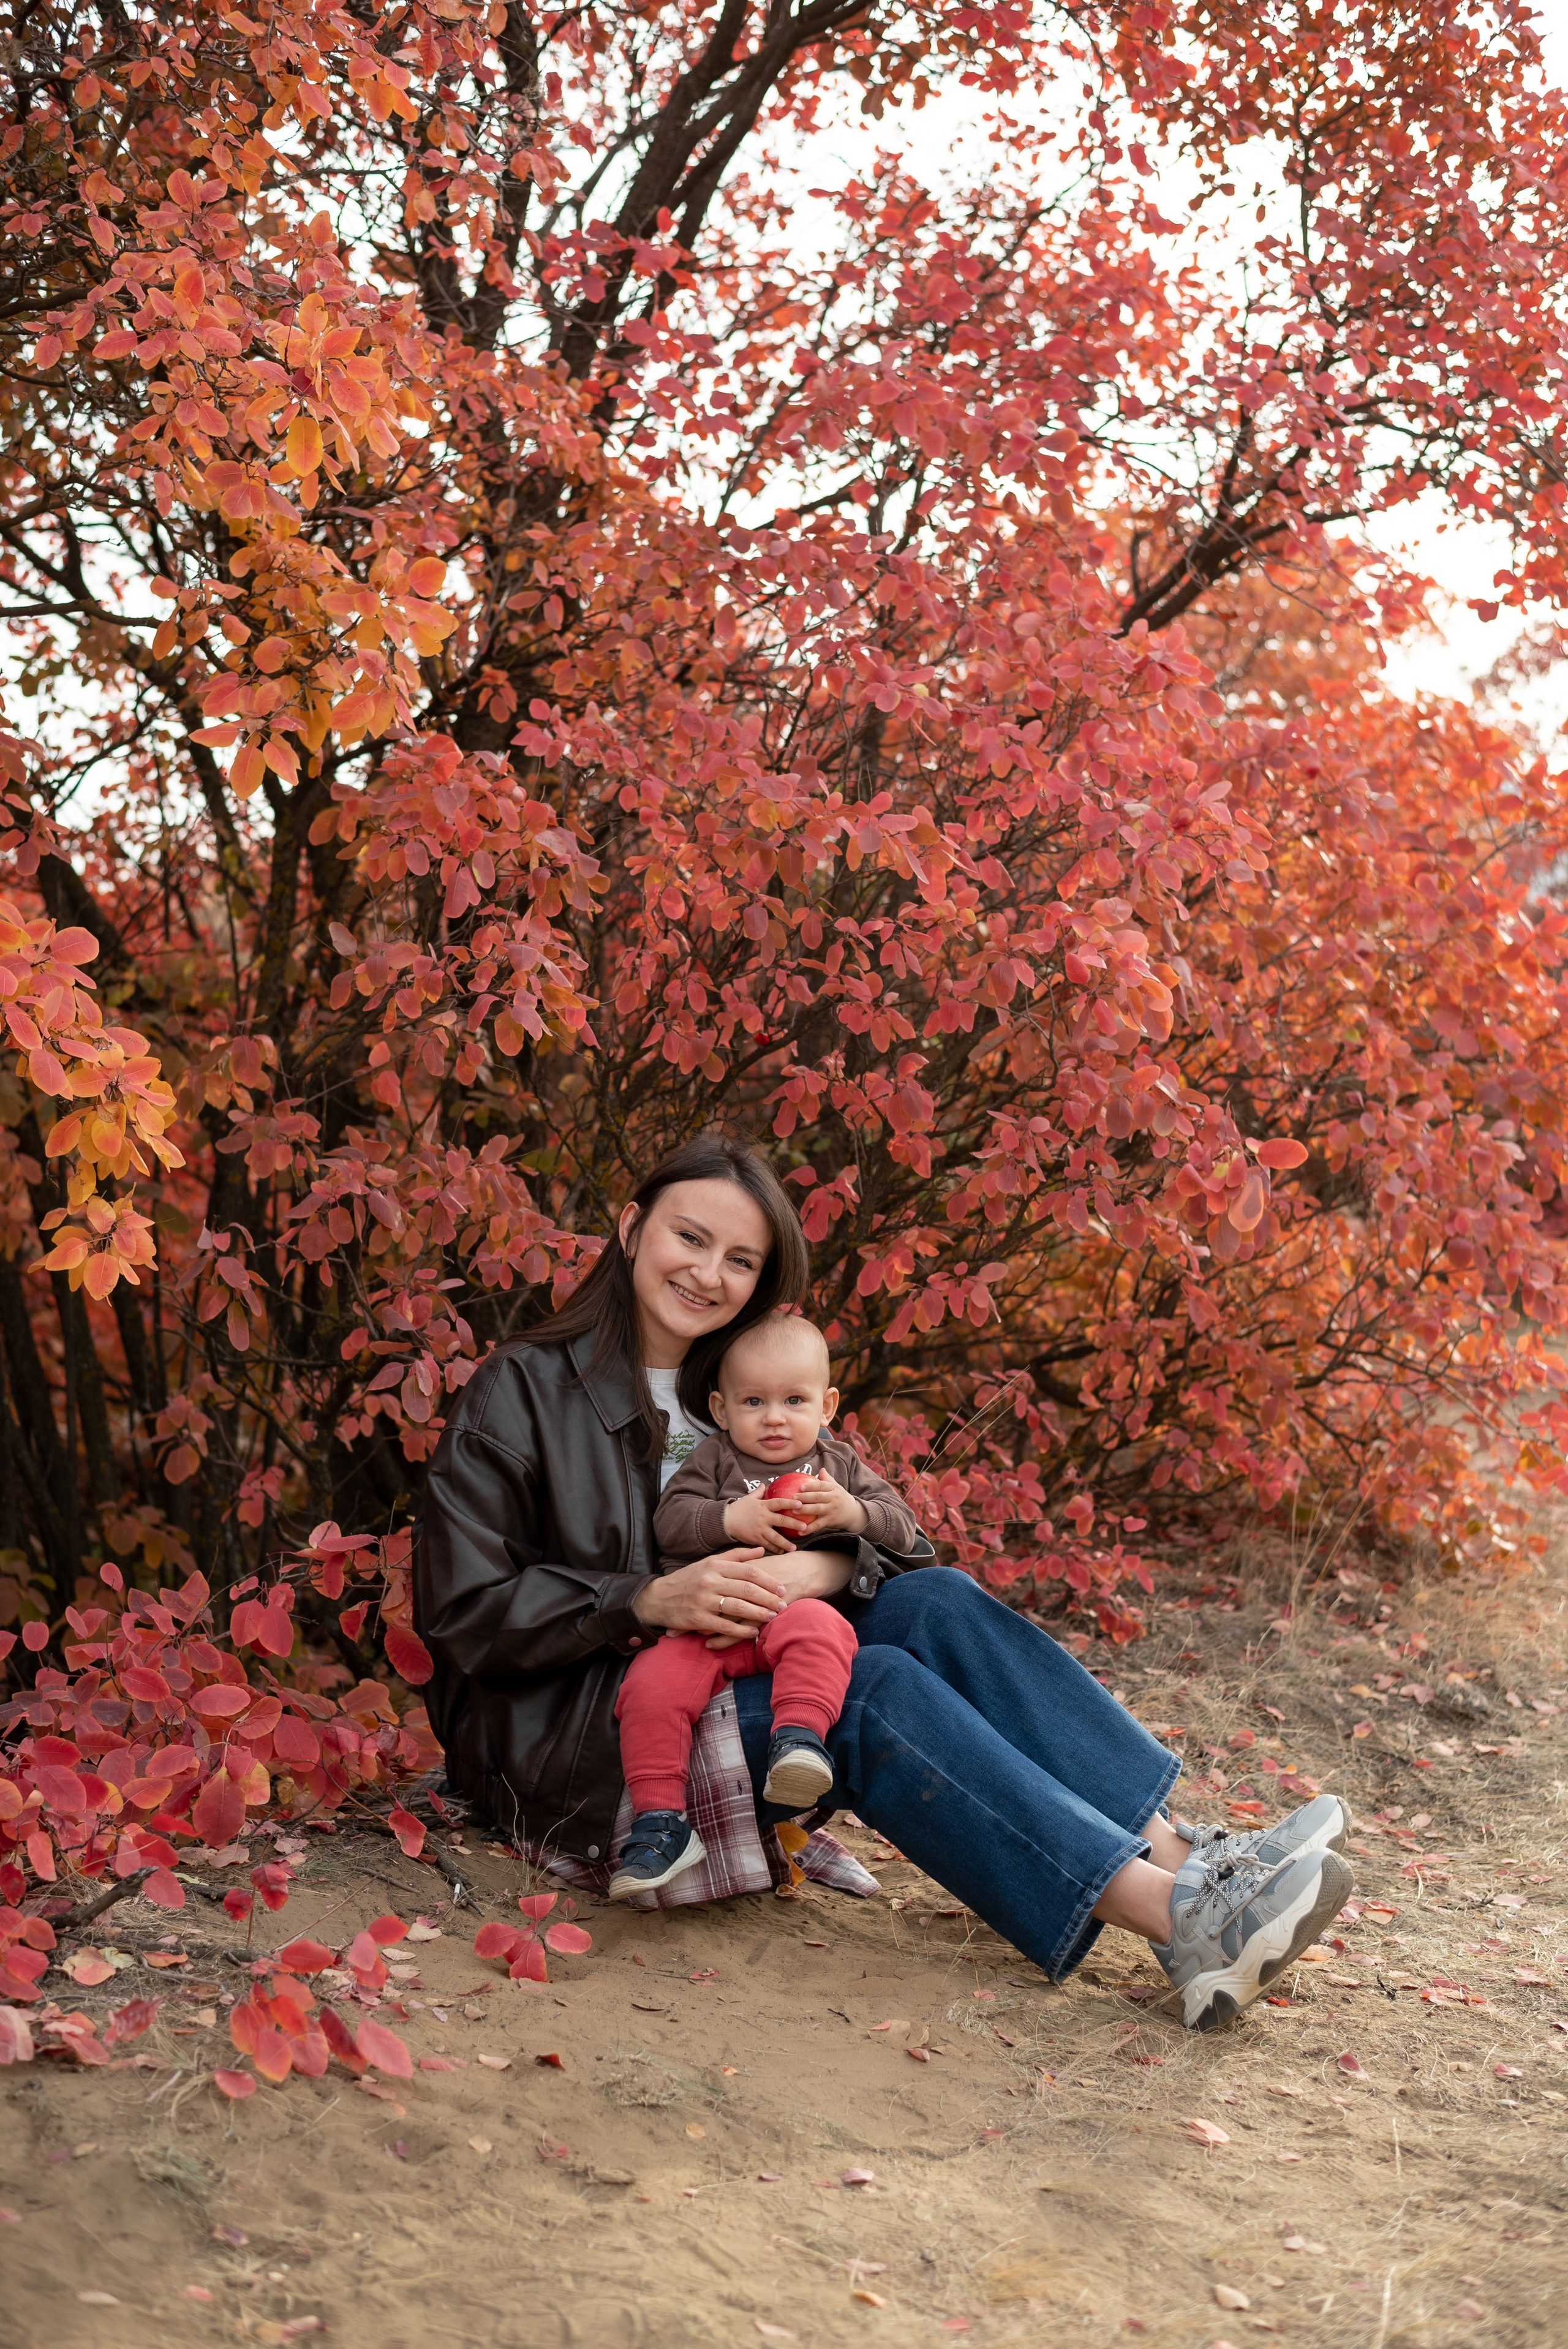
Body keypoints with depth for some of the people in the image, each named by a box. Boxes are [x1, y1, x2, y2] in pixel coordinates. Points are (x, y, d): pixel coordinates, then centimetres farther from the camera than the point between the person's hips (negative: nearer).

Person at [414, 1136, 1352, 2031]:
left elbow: (898, 1542, 7)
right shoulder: (525, 1389, -1)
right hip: (564, 1729, -6)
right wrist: (649, 1603, -21)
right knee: (876, 1691, -29)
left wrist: (818, 1567, -17)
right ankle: (1171, 1913, -42)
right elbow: (466, 1614, -10)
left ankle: (1175, 1850, -31)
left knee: (936, 1601, -18)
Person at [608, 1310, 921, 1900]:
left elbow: (901, 1530, 15)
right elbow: (669, 1521, 6)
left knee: (820, 1628, -38)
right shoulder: (716, 1459, 19)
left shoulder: (841, 1466, 23)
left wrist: (853, 1513, -6)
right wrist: (729, 1520, -12)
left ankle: (800, 1736, -46)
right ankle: (659, 1819, -20)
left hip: (794, 1607, 0)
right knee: (652, 1684, -26)